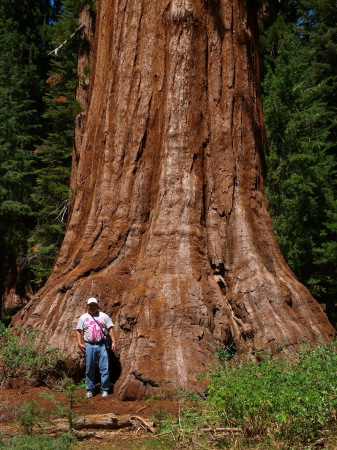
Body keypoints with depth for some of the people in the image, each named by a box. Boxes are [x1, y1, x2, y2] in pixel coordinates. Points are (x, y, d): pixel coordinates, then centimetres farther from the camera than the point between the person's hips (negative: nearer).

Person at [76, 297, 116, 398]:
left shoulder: (104, 316, 8)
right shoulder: (83, 318, 10)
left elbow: (110, 329, 6)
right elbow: (79, 331, 7)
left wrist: (113, 341, -3)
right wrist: (79, 343, -6)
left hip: (102, 345, -1)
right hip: (89, 345, 1)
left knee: (104, 368, -2)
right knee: (89, 369, 6)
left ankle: (105, 389, 7)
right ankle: (89, 390, 17)